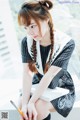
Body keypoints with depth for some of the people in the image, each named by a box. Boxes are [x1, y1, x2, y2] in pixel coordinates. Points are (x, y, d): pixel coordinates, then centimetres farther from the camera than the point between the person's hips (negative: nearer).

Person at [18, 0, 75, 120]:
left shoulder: (66, 43, -24)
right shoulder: (26, 42, -12)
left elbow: (50, 75, -29)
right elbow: (27, 73, -20)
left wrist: (32, 102, -34)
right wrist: (25, 102, -33)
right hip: (38, 84, 3)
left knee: (38, 106, -29)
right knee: (22, 103, -26)